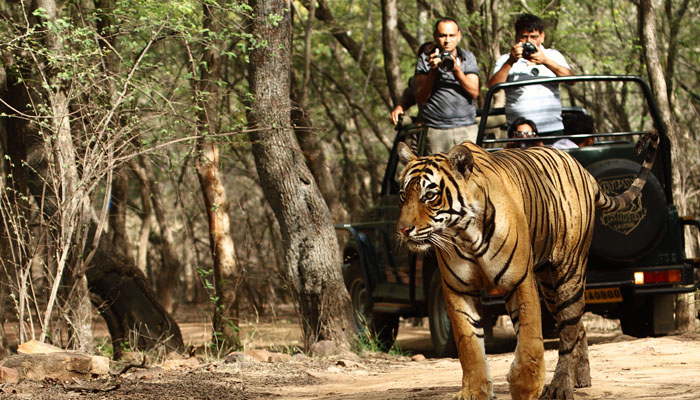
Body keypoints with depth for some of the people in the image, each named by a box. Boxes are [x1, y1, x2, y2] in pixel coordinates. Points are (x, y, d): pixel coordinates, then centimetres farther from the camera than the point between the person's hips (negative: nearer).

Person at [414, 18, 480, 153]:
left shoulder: (468, 58, 11)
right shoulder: (425, 59, 6)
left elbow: (474, 93, -1)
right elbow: (420, 100, 0)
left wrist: (456, 70, -13)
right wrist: (433, 71, -11)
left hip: (466, 129, 1)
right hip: (436, 130, -1)